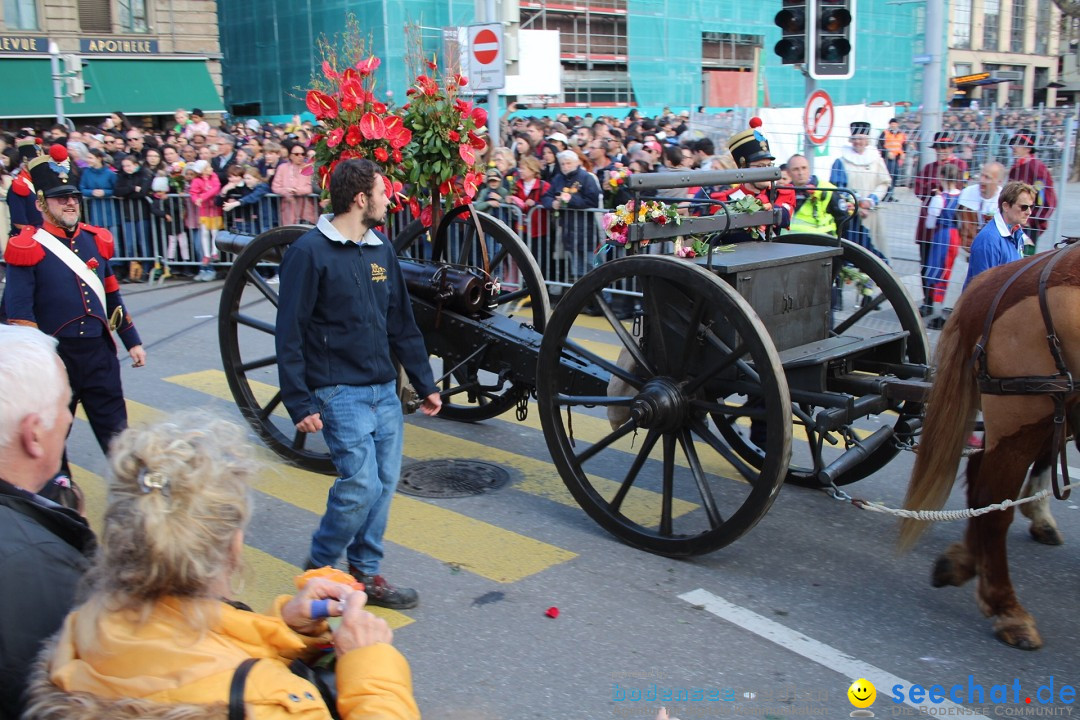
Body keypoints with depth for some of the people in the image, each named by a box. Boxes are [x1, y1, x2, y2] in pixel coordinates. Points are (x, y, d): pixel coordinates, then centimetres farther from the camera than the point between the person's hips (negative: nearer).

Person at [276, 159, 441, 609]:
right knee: (361, 485, -12)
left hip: (384, 390, 7)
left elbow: (402, 323, 17)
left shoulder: (381, 250, 11)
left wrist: (425, 384, 15)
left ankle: (365, 573, 23)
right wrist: (300, 403, -15)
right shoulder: (310, 251, -10)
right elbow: (290, 333, -11)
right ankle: (318, 570, 11)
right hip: (339, 391, -7)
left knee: (384, 485, 7)